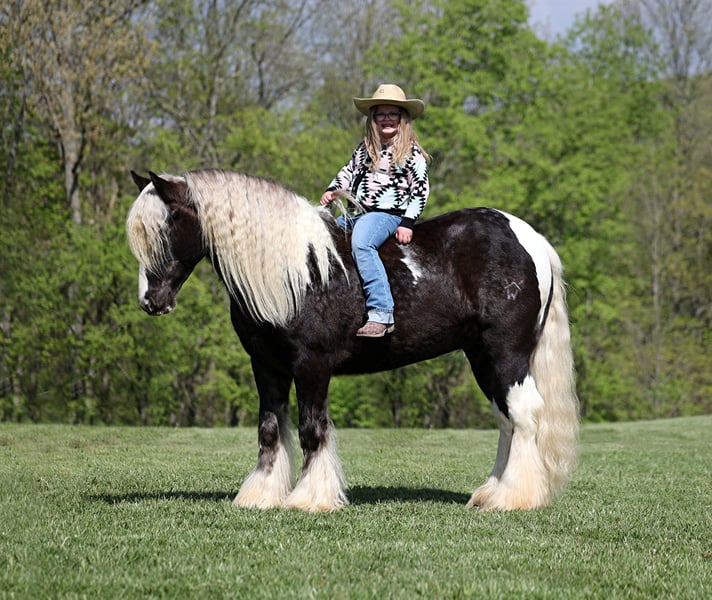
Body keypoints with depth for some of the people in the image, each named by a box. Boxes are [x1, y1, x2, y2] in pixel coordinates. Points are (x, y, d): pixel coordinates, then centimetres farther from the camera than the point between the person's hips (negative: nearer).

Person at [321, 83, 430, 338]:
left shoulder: (412, 153, 0)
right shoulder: (364, 149, 18)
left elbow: (420, 190, -4)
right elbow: (347, 173, 23)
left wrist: (407, 223, -14)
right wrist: (332, 191, 3)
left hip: (387, 214, -8)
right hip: (354, 213, 8)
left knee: (361, 244, -36)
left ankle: (382, 314, -44)